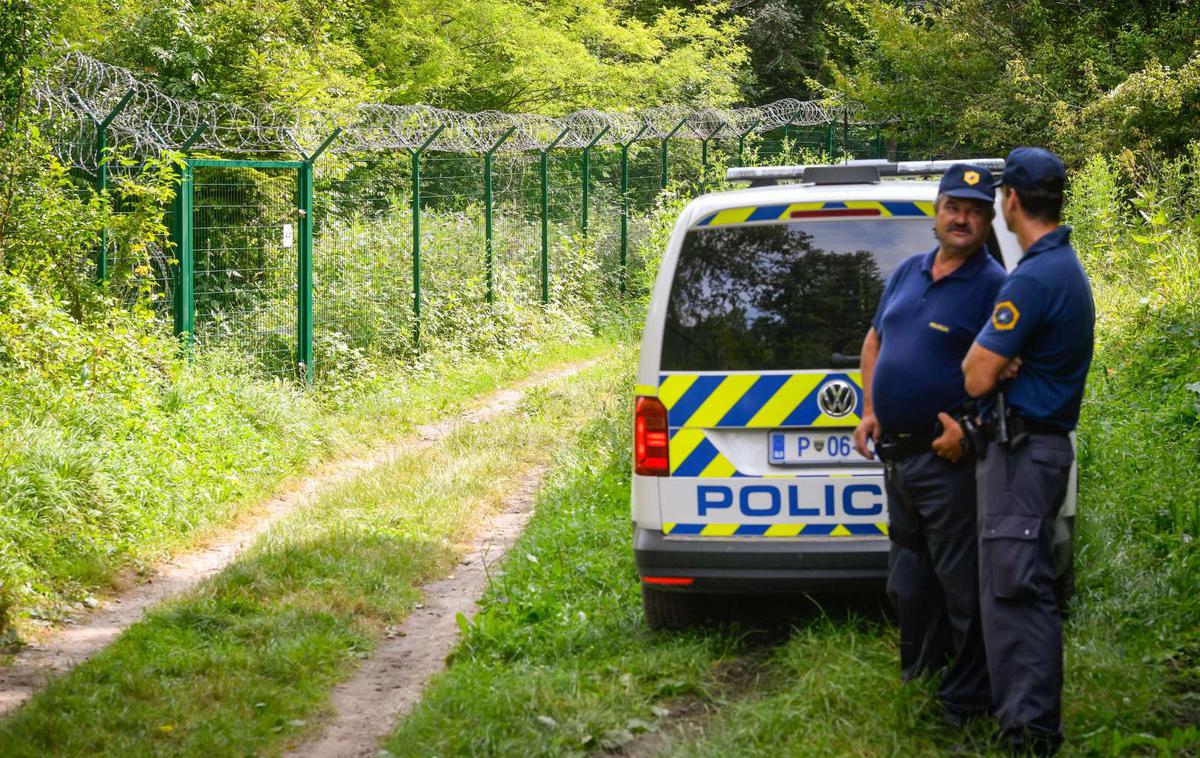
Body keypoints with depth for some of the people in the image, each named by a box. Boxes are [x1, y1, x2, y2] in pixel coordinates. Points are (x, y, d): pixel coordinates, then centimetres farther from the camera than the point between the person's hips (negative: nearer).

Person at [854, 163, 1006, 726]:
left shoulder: (992, 287, -10)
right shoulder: (908, 273, 12)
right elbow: (874, 342, 23)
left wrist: (969, 428, -23)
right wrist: (870, 410, 11)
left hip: (949, 460, -8)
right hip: (897, 455, 8)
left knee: (960, 587, -4)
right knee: (907, 583, 19)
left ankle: (964, 701, 4)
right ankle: (915, 680, 33)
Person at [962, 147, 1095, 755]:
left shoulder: (1034, 278, -19)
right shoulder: (1069, 271, 14)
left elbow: (978, 378, -18)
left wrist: (983, 339, 0)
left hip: (1021, 451, -10)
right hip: (1040, 446, 10)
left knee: (1015, 592, -9)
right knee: (1017, 588, 17)